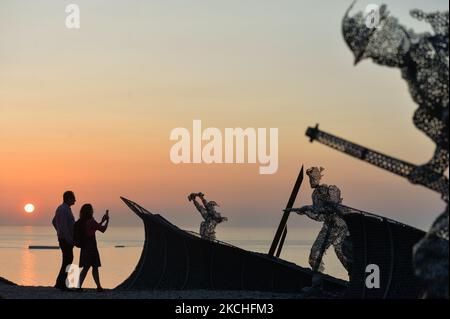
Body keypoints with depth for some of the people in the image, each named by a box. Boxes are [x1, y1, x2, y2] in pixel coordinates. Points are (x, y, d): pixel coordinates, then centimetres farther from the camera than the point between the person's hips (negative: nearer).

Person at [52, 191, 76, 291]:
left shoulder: (61, 208, 14)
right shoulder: (64, 209, -18)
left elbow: (54, 222, 26)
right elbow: (63, 226, -24)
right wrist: (69, 239, -22)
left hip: (63, 238, 10)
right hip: (66, 240, -10)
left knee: (68, 260, 14)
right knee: (67, 261, -6)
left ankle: (60, 283, 17)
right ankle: (61, 283, -3)